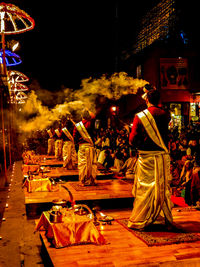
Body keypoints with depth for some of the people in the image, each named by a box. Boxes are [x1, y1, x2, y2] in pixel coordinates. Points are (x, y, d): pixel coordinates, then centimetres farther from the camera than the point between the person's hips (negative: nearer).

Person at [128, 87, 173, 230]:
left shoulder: (140, 116, -10)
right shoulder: (166, 115, 0)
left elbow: (132, 140, -10)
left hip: (147, 156, -3)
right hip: (163, 155, 3)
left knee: (145, 188, 4)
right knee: (164, 187, 14)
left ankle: (139, 222, 14)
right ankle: (167, 219, 25)